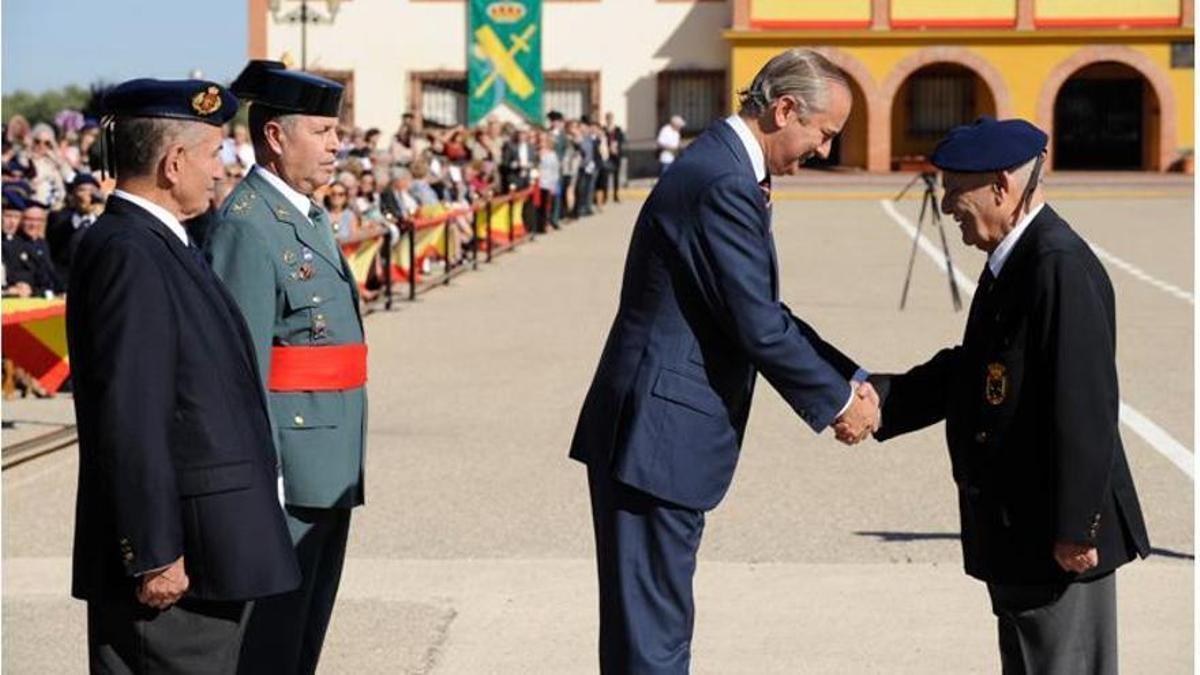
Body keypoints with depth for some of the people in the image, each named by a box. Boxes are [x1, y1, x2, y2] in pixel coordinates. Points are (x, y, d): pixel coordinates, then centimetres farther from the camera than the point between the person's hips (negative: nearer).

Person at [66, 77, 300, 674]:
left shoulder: (161, 245, 14)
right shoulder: (127, 254, -18)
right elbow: (129, 418, -23)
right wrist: (153, 554, -23)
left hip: (201, 549, 10)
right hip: (176, 557, -10)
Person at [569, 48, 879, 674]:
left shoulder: (725, 168, 14)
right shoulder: (724, 186, -19)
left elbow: (762, 311, 18)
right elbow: (758, 328, -19)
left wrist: (846, 375, 10)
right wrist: (837, 400, -6)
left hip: (658, 433, 11)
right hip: (658, 437, -11)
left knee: (652, 625, 16)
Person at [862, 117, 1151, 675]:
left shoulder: (1061, 267, -22)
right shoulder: (1013, 262, 11)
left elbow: (1083, 406, -25)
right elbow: (970, 370, 17)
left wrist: (1074, 529, -23)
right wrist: (877, 399, 6)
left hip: (1060, 541, -10)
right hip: (1018, 531, 10)